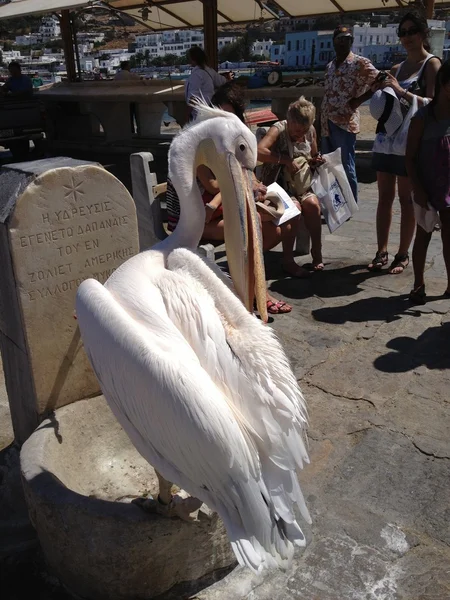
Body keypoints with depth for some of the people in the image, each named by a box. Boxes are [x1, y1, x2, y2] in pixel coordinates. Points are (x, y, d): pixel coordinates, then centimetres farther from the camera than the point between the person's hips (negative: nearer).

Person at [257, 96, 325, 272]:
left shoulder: (311, 131, 6)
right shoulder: (278, 130, -11)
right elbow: (259, 152, -30)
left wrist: (315, 161, -1)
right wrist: (287, 160, -31)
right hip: (278, 186, -5)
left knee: (313, 204, -25)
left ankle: (317, 254, -13)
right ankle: (288, 261, -21)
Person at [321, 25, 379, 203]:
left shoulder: (360, 63, -3)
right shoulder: (330, 66, 17)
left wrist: (359, 100, -10)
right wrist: (323, 120, 14)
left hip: (345, 123, -7)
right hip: (327, 123, 7)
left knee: (346, 168, -4)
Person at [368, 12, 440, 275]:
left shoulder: (432, 64, -1)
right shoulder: (397, 68, 18)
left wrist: (401, 91, -22)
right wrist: (379, 88, 2)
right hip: (386, 135, 6)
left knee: (406, 199, -3)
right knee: (385, 196, 5)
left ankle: (403, 255, 4)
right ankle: (382, 252, 10)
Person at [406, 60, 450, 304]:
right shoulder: (423, 118, -9)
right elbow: (410, 158, -9)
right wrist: (418, 189, -14)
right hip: (427, 190, -3)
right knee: (423, 236, 6)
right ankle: (418, 285, 18)